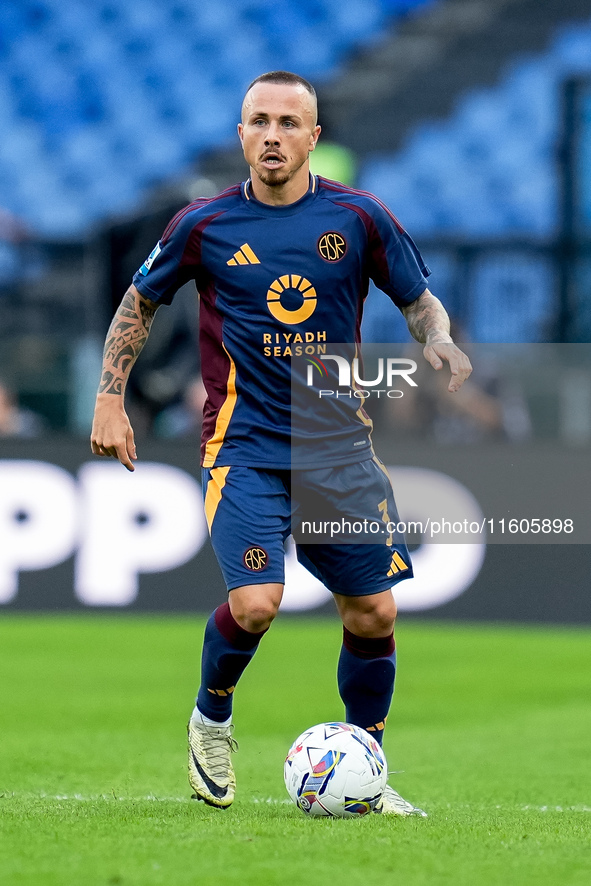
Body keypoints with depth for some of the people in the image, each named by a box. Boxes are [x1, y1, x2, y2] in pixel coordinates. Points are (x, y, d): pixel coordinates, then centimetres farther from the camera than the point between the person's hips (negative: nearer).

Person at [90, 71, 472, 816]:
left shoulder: (358, 218, -1)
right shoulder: (204, 225, -2)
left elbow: (420, 301, 9)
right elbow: (139, 304, 12)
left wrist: (439, 343, -14)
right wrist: (110, 399, 5)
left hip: (338, 441, 2)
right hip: (243, 441, -2)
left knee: (373, 613, 1)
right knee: (255, 602, -20)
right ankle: (211, 720, 11)